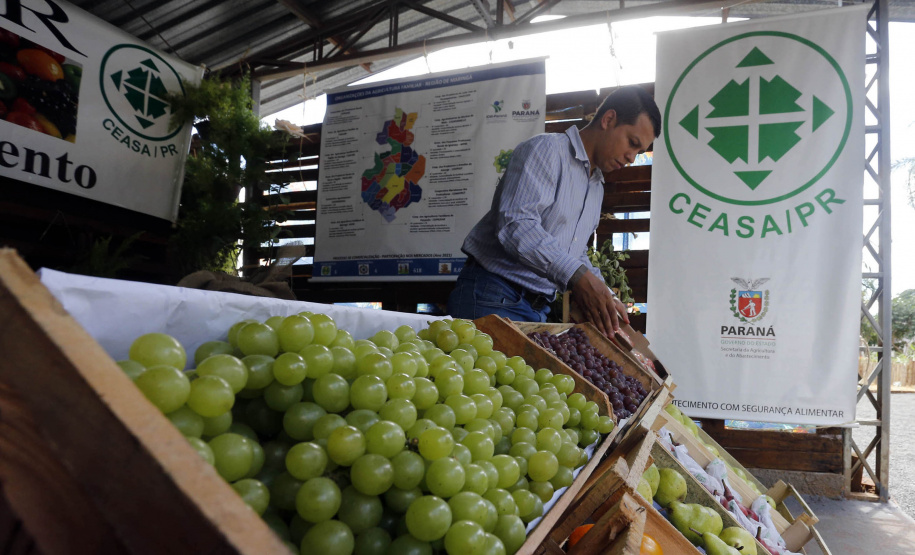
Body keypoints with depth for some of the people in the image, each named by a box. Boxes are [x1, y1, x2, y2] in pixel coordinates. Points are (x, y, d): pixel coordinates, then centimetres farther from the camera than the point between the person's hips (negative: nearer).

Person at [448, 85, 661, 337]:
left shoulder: (597, 187, 20)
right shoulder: (546, 149, -9)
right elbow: (516, 225, -25)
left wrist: (606, 297, 9)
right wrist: (577, 276, -33)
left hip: (538, 310, 8)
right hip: (494, 298, -8)